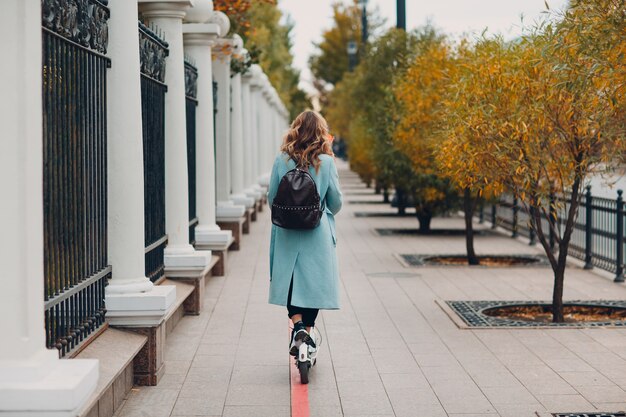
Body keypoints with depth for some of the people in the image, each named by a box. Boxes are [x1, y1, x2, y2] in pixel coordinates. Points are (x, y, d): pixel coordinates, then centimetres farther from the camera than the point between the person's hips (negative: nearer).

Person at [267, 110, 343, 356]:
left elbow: (272, 198, 3)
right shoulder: (326, 162, -7)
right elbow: (336, 201, 0)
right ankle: (307, 332, 11)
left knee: (290, 282, 9)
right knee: (314, 283, 9)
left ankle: (298, 324, -11)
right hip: (318, 234, -1)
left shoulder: (282, 161, -3)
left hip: (287, 234, 1)